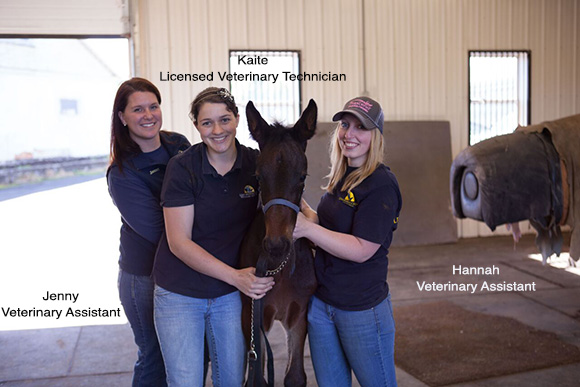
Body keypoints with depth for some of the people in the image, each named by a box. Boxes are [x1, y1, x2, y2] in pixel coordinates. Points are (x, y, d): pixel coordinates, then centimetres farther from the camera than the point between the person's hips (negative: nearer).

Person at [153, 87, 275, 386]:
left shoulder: (255, 163, -6)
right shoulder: (182, 168, -16)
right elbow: (179, 243, -19)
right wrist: (235, 275, -27)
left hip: (231, 294, 3)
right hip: (179, 294, -3)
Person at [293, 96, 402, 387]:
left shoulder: (381, 185, -17)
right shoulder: (339, 178, 8)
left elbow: (361, 249, -23)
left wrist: (306, 227, -23)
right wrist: (302, 207, 2)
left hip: (362, 308, -7)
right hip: (320, 302, 8)